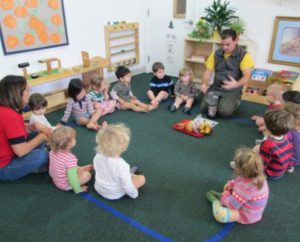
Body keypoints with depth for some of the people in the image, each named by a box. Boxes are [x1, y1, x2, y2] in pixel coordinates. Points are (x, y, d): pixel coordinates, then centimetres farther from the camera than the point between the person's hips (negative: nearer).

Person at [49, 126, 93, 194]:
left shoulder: (53, 151, -11)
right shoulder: (71, 158, -36)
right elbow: (72, 178, -36)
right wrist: (78, 189, -20)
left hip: (55, 180, 8)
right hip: (65, 185, -8)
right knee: (87, 174, -7)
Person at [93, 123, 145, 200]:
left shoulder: (98, 156, -21)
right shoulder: (122, 165, -40)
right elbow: (127, 186, -32)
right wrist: (134, 194, -10)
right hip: (115, 194, -5)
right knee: (142, 178, 8)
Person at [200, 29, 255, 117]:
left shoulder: (244, 55, -8)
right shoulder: (216, 54, 5)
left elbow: (247, 76, -13)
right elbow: (208, 70, 6)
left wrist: (237, 84, -35)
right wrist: (204, 84, -15)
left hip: (233, 91, -4)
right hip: (215, 88, 4)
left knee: (225, 111, -24)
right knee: (204, 108, -14)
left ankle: (234, 102, 11)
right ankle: (219, 101, 18)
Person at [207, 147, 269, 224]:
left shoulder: (245, 187, -41)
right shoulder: (258, 176, -14)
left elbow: (232, 204, -27)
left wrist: (225, 196, -7)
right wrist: (231, 184, -4)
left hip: (247, 216, -9)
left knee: (219, 214, -23)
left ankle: (215, 200, 4)